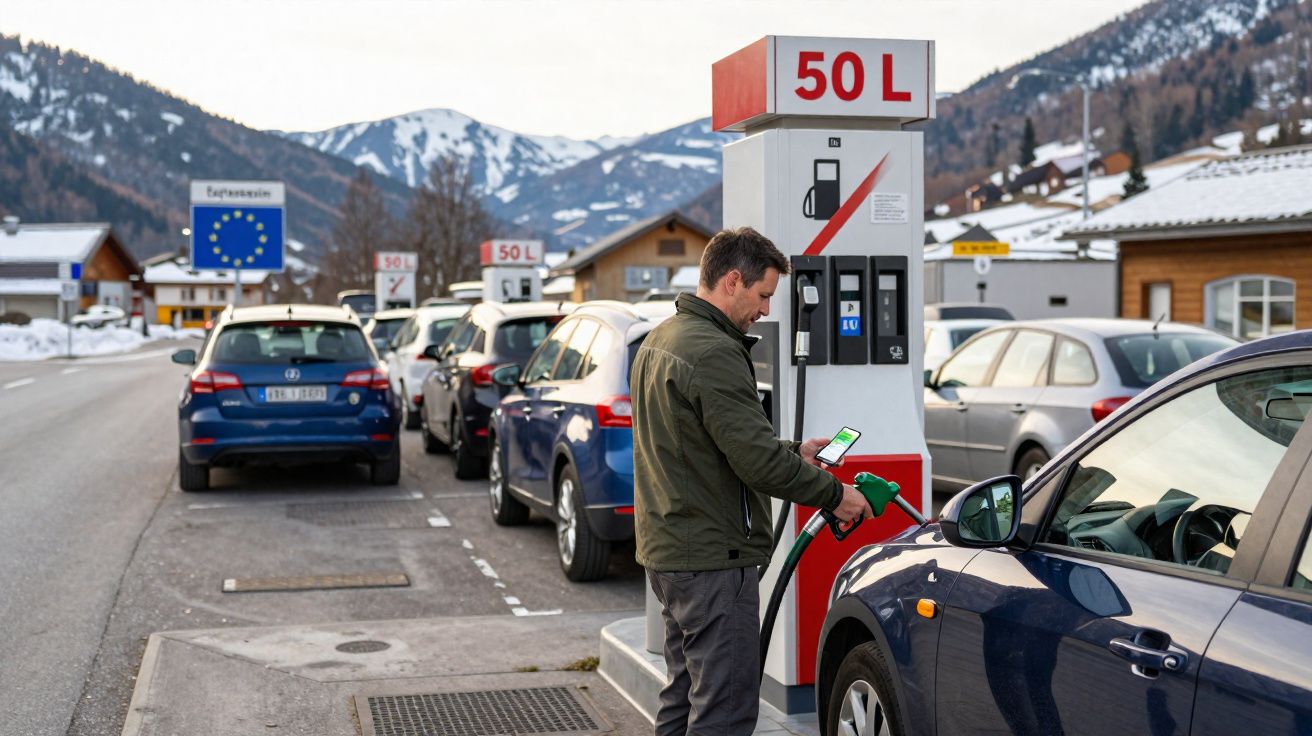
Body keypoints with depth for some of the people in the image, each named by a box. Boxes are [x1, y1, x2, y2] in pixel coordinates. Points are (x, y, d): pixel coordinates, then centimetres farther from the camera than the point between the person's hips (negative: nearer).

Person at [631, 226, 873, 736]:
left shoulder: (659, 341, 14)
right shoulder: (713, 353, -19)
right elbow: (756, 459, -22)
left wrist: (792, 453, 17)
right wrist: (833, 494, -9)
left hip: (667, 551, 11)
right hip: (712, 558, -11)